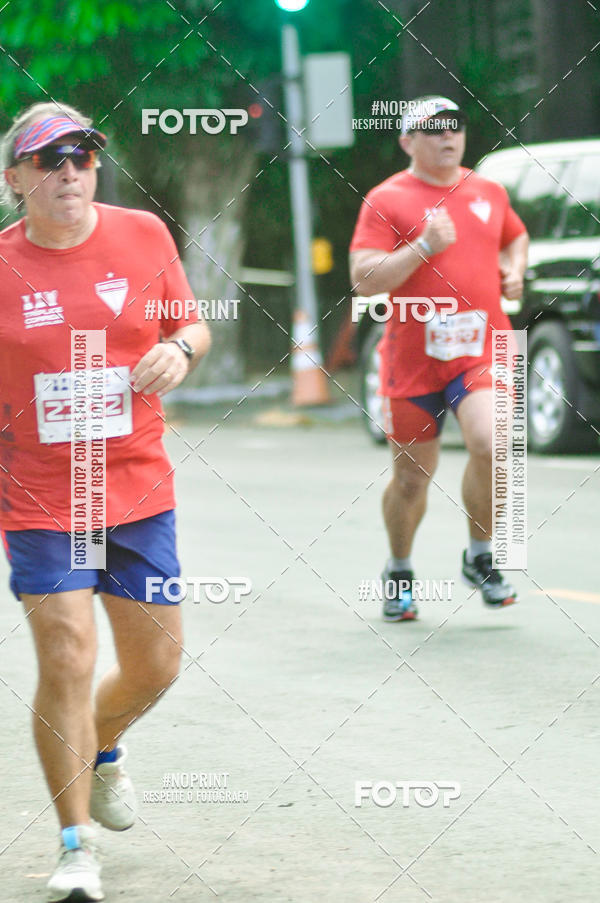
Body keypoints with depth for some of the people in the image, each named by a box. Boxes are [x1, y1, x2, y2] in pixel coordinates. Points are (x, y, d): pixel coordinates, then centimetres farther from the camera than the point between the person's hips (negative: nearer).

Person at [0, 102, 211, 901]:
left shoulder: (144, 235, 0)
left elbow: (192, 326, 10)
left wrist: (181, 349, -12)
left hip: (139, 487, 3)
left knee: (156, 663, 10)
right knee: (67, 661, -11)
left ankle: (101, 750, 45)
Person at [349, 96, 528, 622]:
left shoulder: (489, 194, 11)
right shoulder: (387, 200, -4)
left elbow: (516, 236, 32)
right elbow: (363, 280, -12)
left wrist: (514, 269, 11)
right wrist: (423, 247, -20)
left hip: (483, 350, 2)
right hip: (413, 357, -2)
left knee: (490, 444, -23)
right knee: (411, 476, 7)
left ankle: (480, 558, -2)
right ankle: (399, 572, 33)